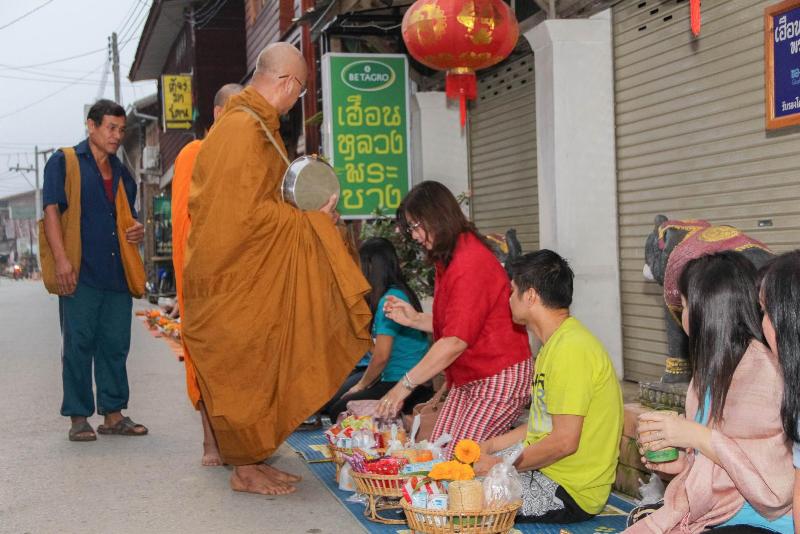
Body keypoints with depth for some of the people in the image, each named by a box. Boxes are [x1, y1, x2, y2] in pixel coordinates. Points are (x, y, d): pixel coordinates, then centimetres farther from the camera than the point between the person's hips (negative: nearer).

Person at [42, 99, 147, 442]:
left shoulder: (122, 174, 22)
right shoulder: (64, 162, 3)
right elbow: (51, 210, -6)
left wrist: (137, 233, 7)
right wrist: (61, 259, -17)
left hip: (118, 273, 6)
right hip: (80, 273, -6)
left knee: (115, 345, 6)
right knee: (78, 345, -2)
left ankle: (113, 414, 14)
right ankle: (79, 418, 5)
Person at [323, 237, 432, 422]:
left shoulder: (389, 299, -19)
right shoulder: (401, 291, 10)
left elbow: (381, 356, -16)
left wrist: (361, 385, -3)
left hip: (403, 384, -10)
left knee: (338, 412, -11)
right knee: (332, 399, 11)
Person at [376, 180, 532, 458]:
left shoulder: (471, 261, -20)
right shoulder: (449, 261, 13)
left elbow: (456, 341, -24)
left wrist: (405, 385, -20)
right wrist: (415, 319, 6)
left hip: (499, 382, -10)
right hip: (468, 380, 10)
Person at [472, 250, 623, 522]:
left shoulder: (571, 349, -22)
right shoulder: (558, 342, 13)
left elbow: (564, 441, -25)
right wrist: (491, 446, 12)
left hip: (569, 491, -10)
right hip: (544, 469, 10)